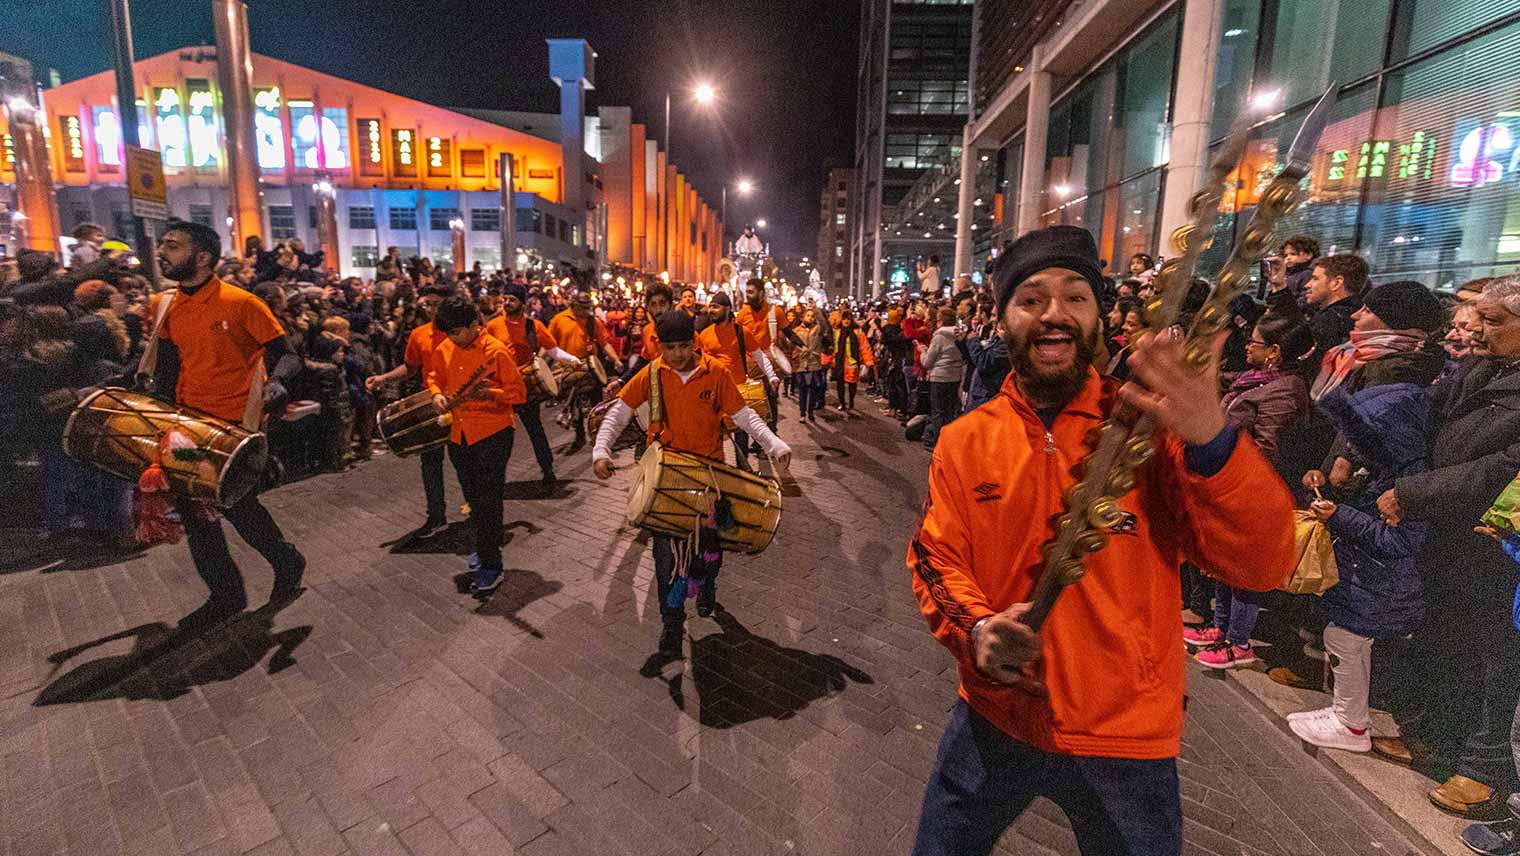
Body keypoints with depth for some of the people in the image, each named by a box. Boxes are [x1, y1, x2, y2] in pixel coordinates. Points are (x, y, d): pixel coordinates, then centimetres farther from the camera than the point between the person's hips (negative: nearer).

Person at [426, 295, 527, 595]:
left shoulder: (496, 351, -14)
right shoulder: (444, 349, 3)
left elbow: (518, 392, -11)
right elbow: (434, 375, 21)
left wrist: (489, 393, -27)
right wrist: (437, 392, 0)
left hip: (492, 435, -6)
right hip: (459, 435, 6)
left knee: (488, 501, -3)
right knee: (474, 499, 19)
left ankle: (491, 566, 7)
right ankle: (484, 548, 38)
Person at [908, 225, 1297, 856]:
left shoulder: (1151, 425, -11)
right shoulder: (964, 441, -5)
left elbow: (1262, 565, -18)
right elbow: (937, 558, -1)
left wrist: (1211, 441, -35)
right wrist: (975, 628, -21)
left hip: (1125, 742, -1)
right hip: (992, 722, 2)